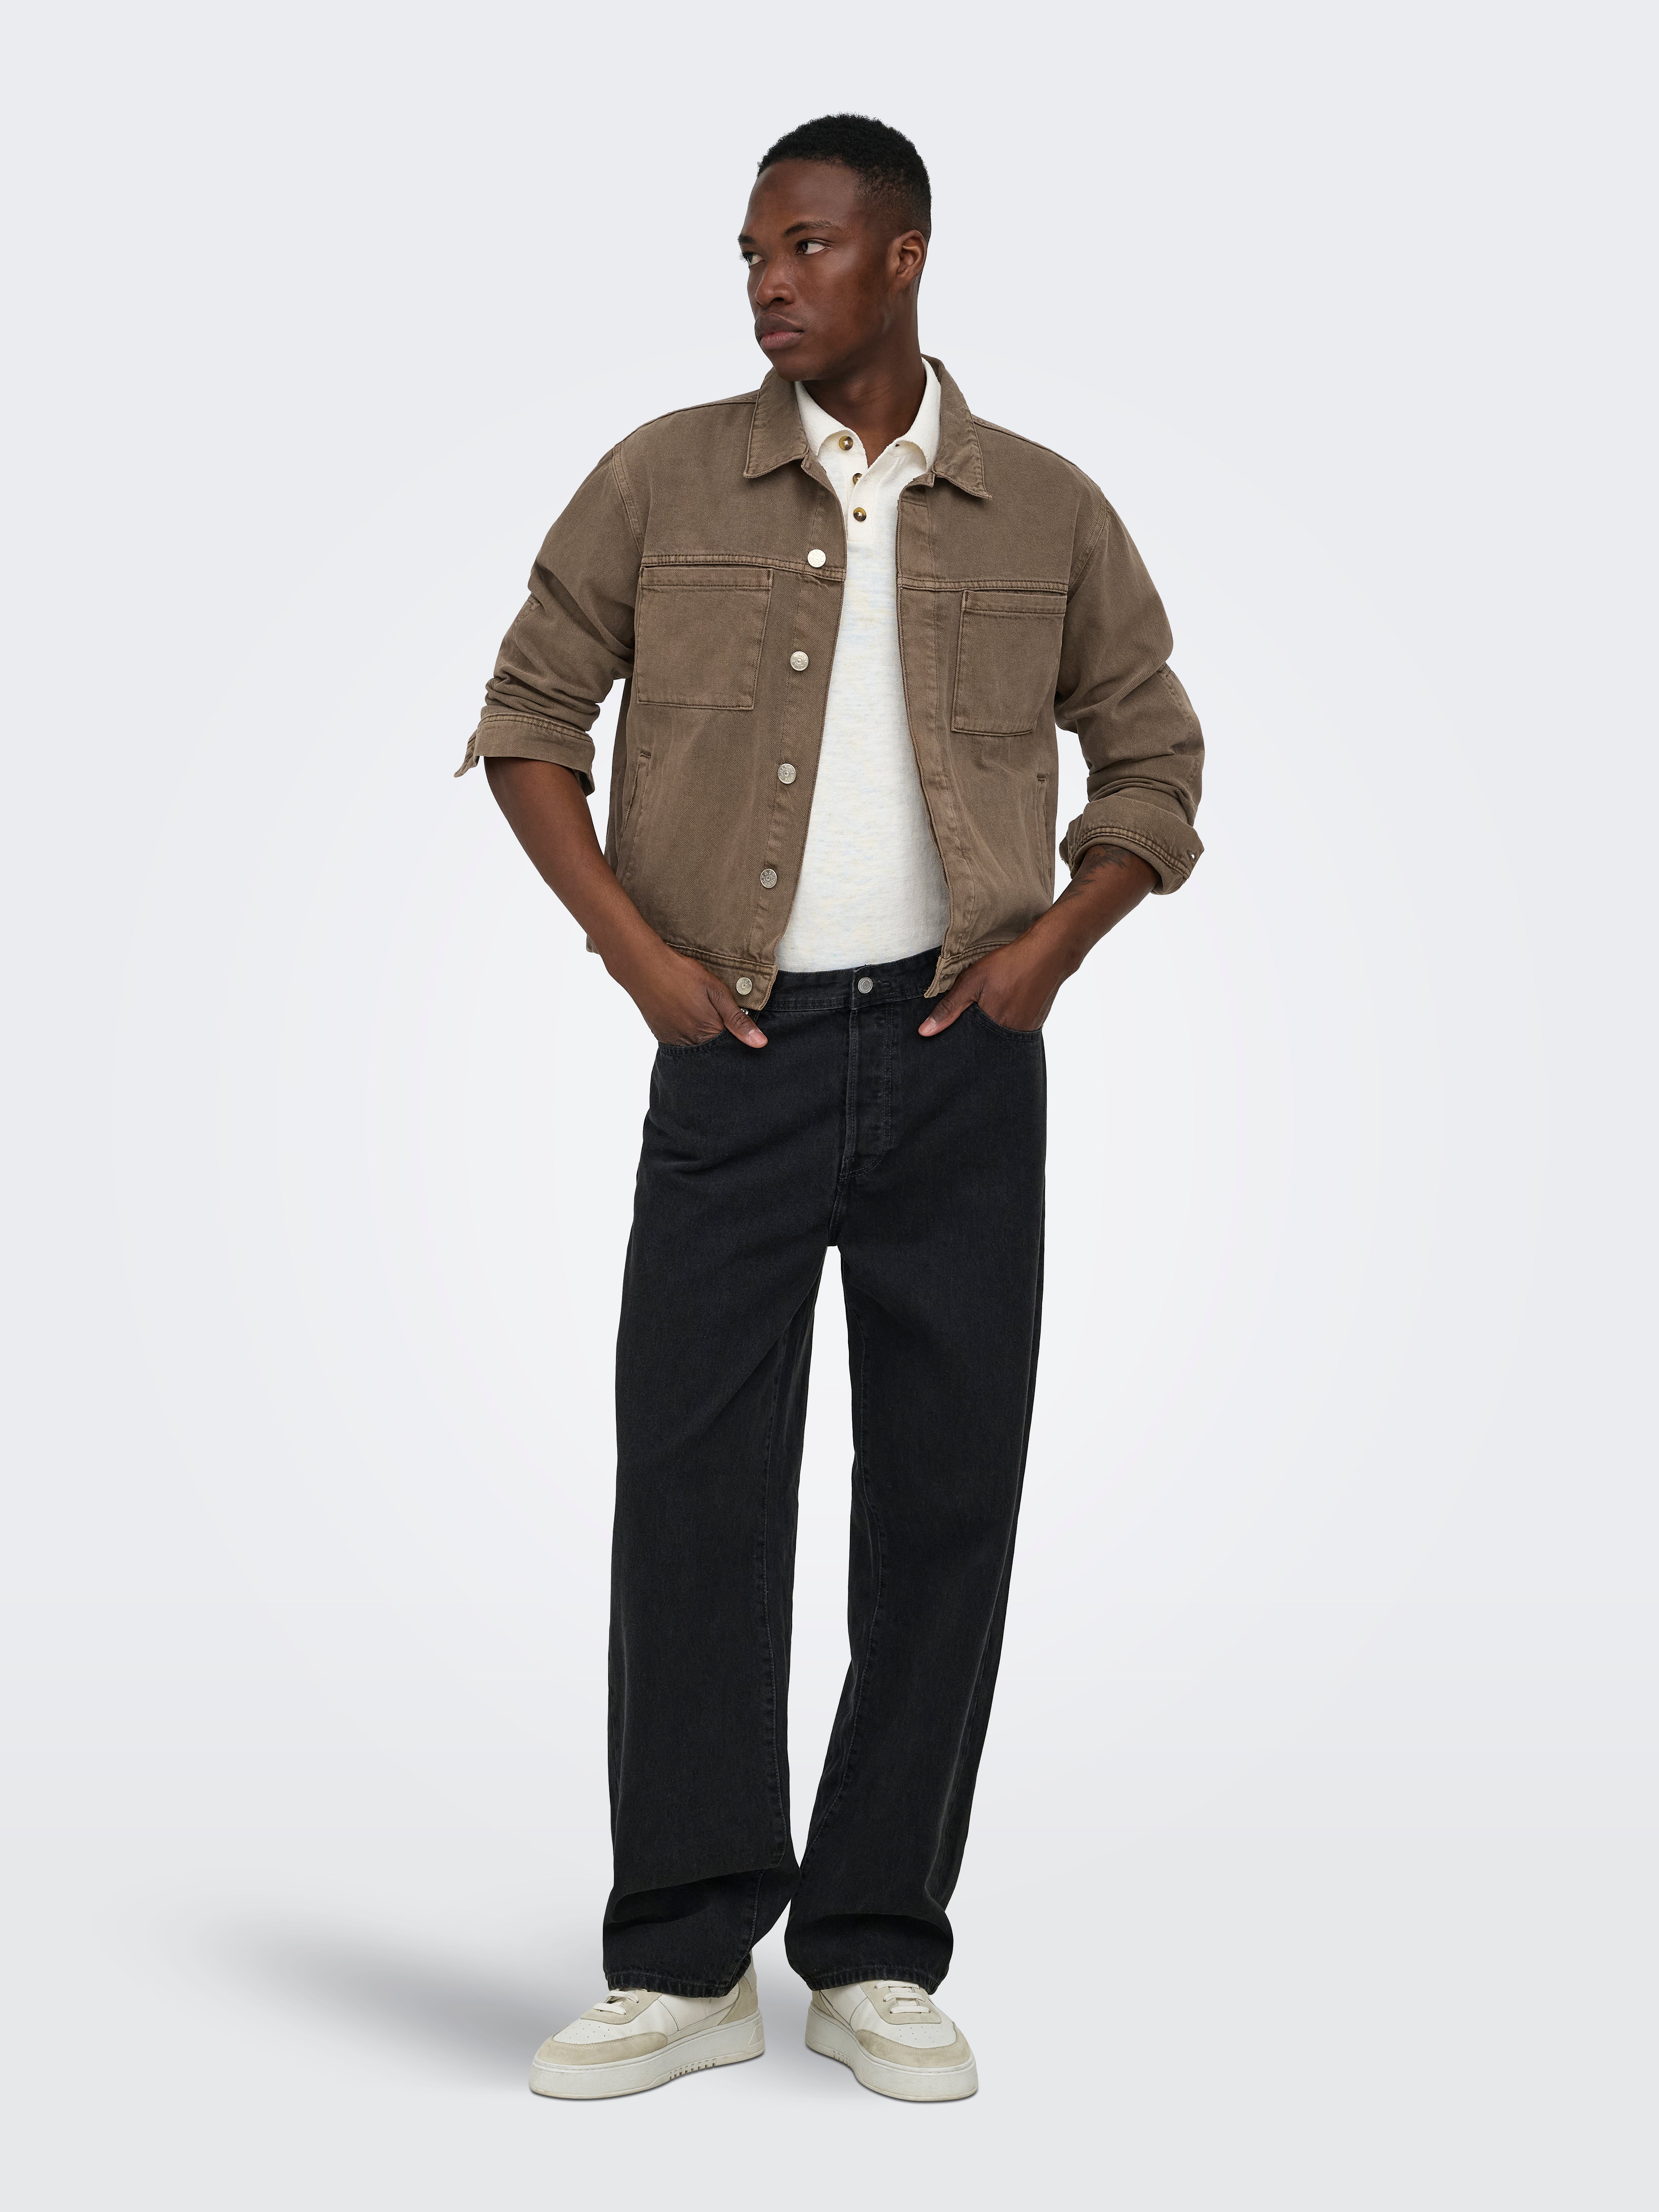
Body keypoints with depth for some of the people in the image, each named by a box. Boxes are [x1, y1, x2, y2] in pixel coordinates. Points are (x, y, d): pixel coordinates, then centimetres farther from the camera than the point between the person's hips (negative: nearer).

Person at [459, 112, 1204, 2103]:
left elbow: (1156, 761, 13)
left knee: (945, 1501, 4)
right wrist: (635, 949, -4)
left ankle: (876, 1954, 16)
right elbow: (527, 717, 7)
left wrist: (1053, 944, -2)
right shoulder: (666, 484, 3)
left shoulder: (1046, 514, 5)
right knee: (691, 1487, -3)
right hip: (742, 1048, -1)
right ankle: (687, 1959, 8)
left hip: (961, 1061, 1)